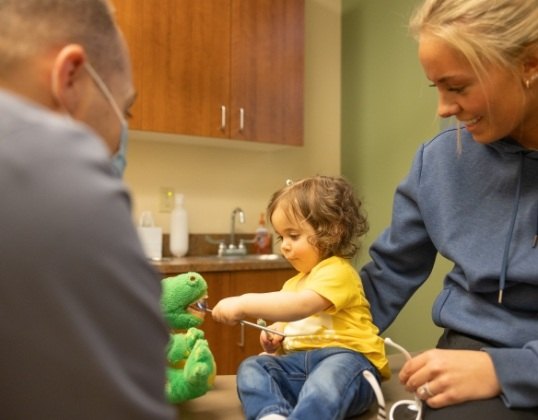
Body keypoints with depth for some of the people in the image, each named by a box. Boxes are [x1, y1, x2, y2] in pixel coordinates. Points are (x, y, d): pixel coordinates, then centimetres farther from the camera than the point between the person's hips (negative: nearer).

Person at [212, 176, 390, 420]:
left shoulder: (337, 271, -7)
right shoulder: (293, 283, 24)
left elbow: (301, 305, -26)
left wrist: (244, 304, -26)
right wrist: (274, 341, 8)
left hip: (346, 357, -8)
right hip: (301, 361, 8)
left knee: (333, 371, -39)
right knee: (251, 368, -15)